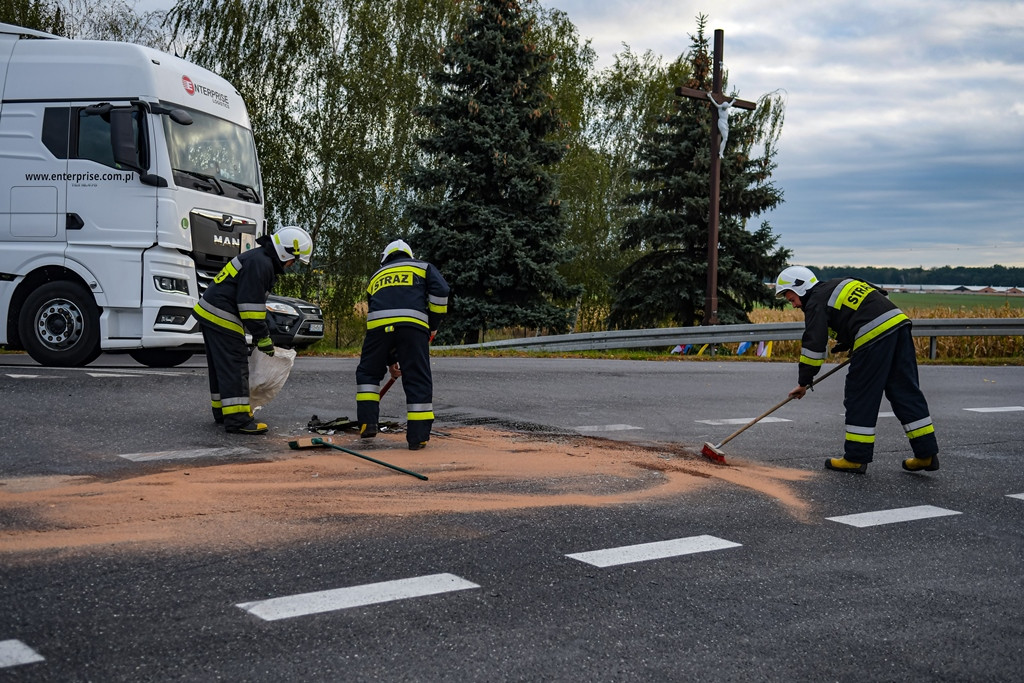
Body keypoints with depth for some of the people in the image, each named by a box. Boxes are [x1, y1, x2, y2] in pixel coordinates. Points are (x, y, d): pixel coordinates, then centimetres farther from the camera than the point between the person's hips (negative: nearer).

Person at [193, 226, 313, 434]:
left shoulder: (260, 259, 17)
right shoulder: (260, 264, -17)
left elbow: (255, 301, 23)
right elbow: (250, 304, -20)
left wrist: (261, 333, 22)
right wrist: (263, 337, -14)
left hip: (209, 315, 11)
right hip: (222, 318, -11)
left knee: (221, 367, 18)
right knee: (234, 368, -10)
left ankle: (223, 411, 28)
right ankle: (237, 419, -11)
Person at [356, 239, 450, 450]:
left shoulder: (375, 278, 34)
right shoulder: (423, 267, 26)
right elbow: (440, 291, 4)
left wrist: (390, 360, 41)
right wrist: (433, 325, 13)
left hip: (378, 324, 2)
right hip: (413, 324, -2)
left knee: (368, 373, 22)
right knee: (418, 379, 5)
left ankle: (367, 423, 14)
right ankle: (418, 436, 4)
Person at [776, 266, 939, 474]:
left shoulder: (816, 302, 1)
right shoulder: (840, 285, 27)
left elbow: (814, 345, -4)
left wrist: (804, 382, 3)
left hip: (874, 337, -9)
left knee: (860, 397, 1)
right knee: (906, 392, 10)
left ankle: (856, 458, 7)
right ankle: (927, 454, 11)